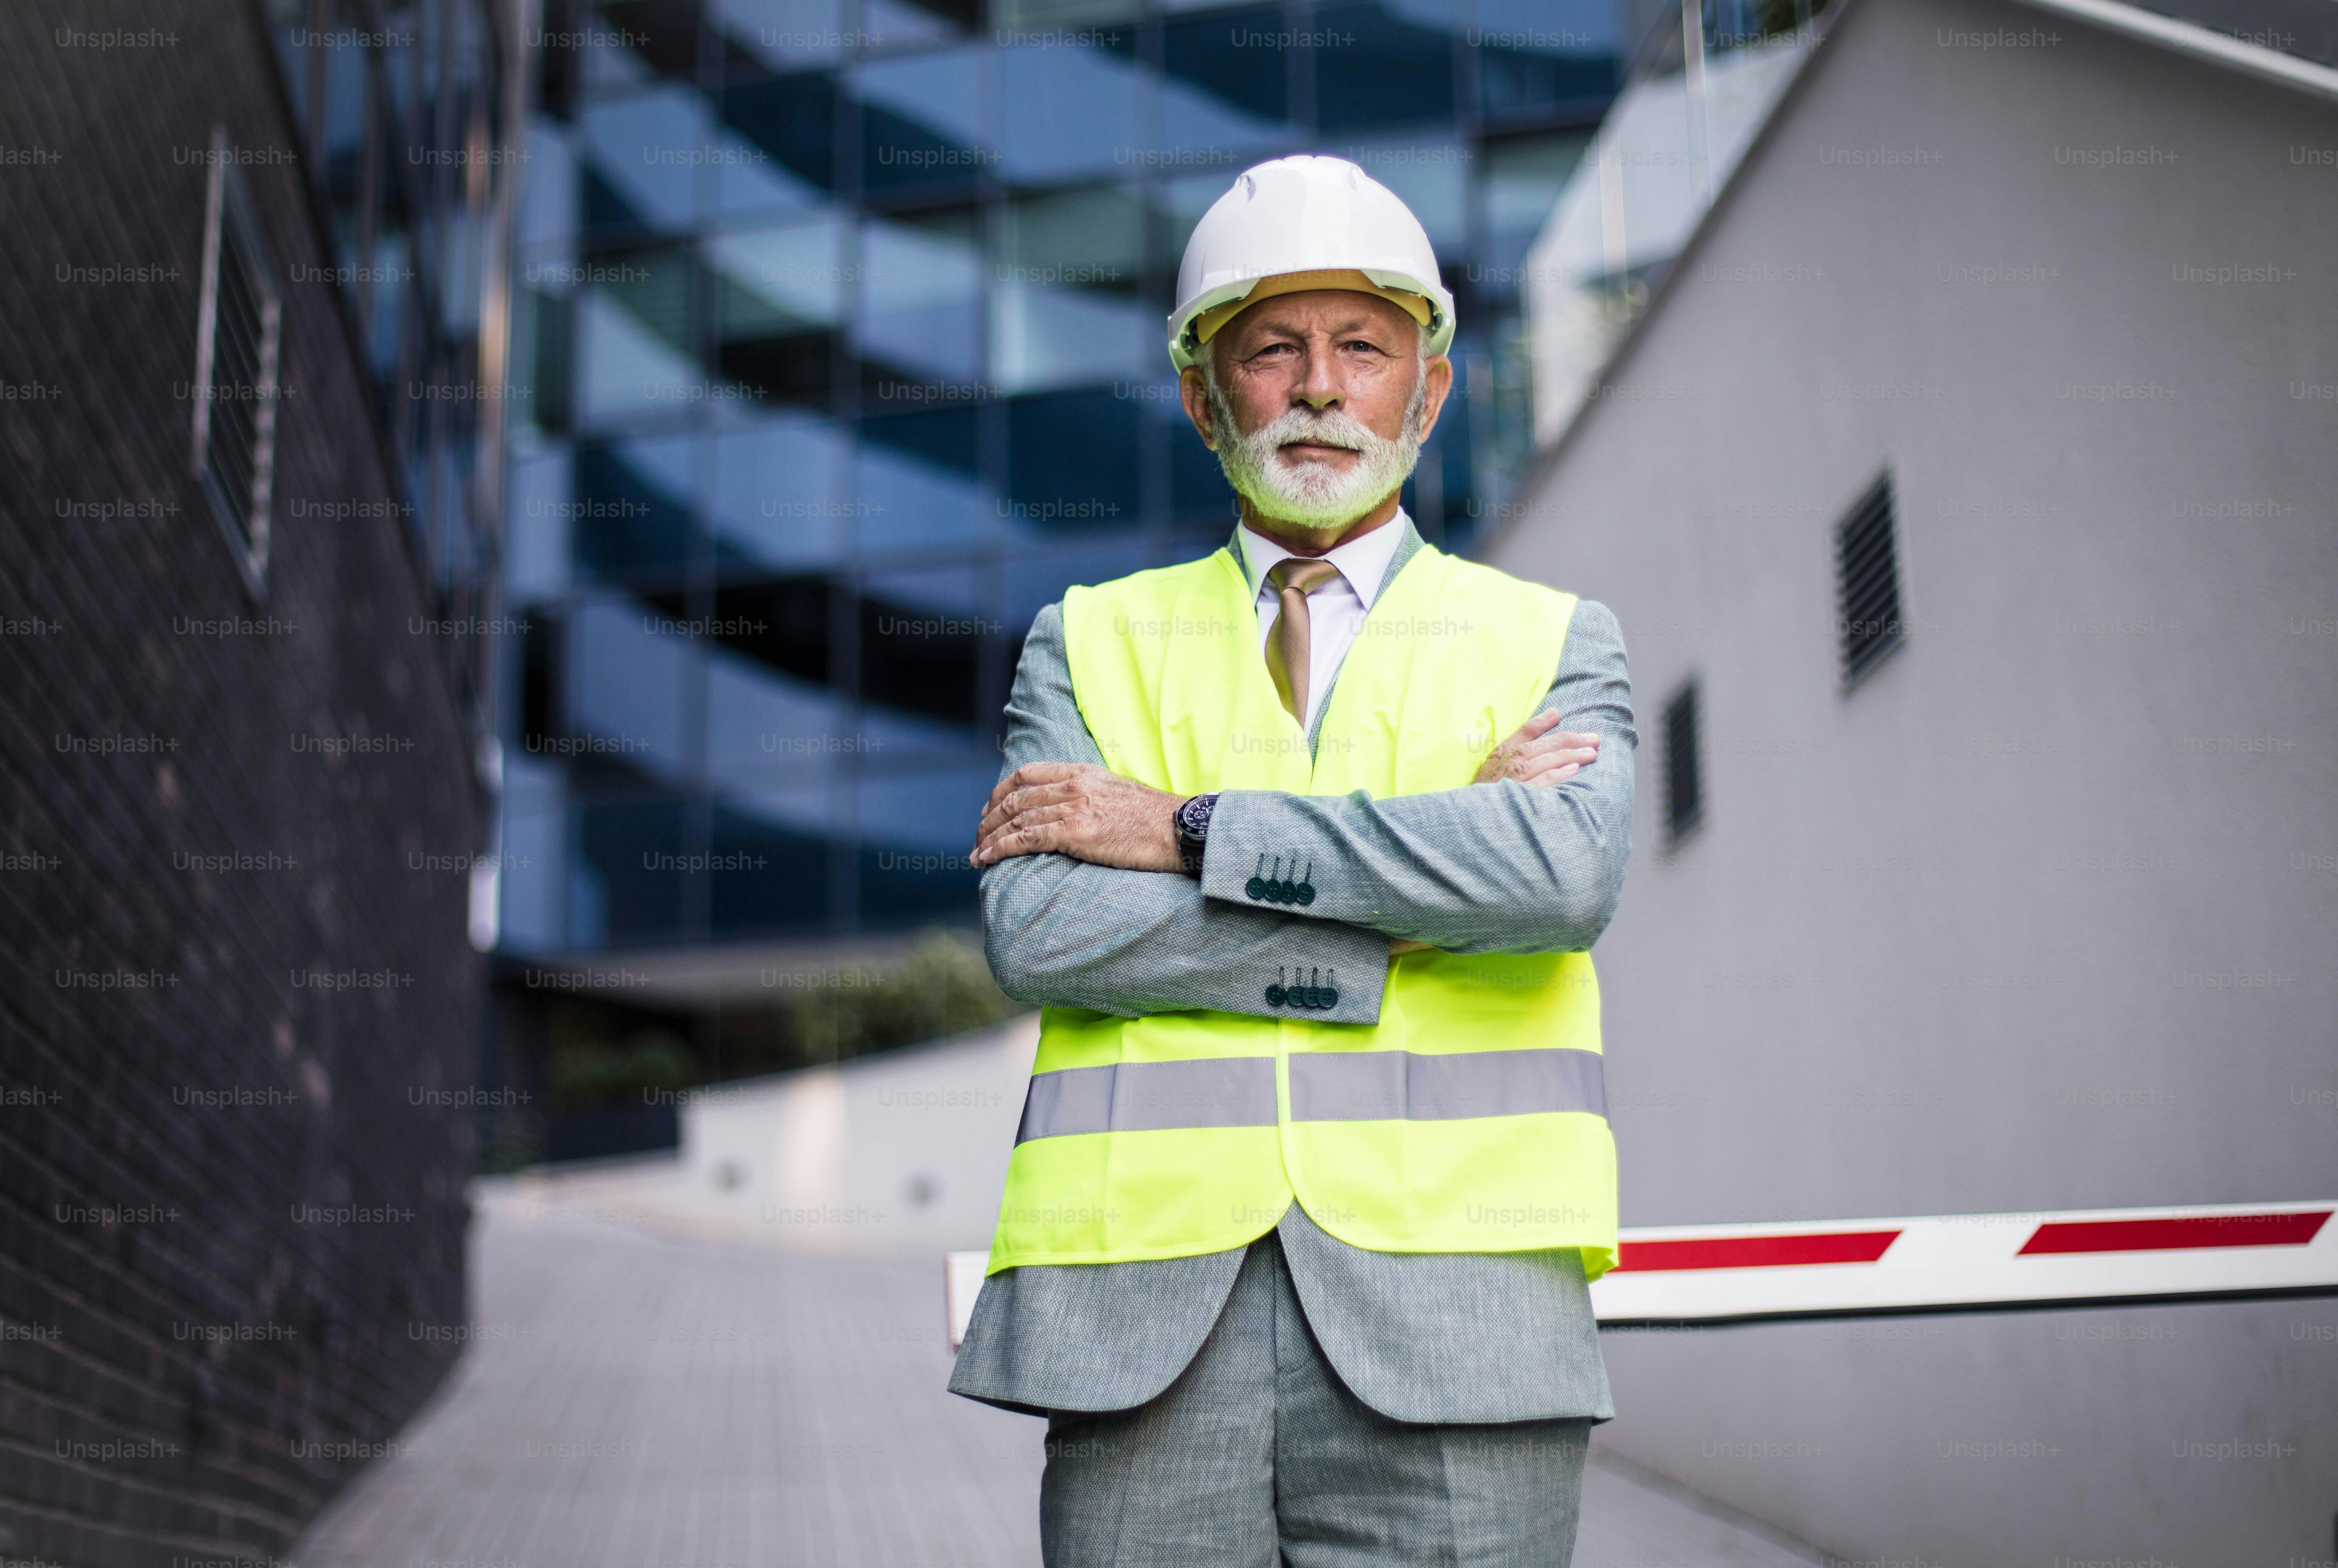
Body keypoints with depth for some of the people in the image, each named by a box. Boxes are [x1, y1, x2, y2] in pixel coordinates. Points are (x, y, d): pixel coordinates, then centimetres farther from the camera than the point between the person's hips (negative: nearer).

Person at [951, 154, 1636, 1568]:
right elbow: (1035, 930, -4)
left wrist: (1186, 828, -9)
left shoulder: (1555, 642, 11)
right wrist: (1421, 885, -7)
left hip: (1452, 1314, 0)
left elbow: (1565, 871, -11)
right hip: (1144, 1317, 1)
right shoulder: (1090, 641, 13)